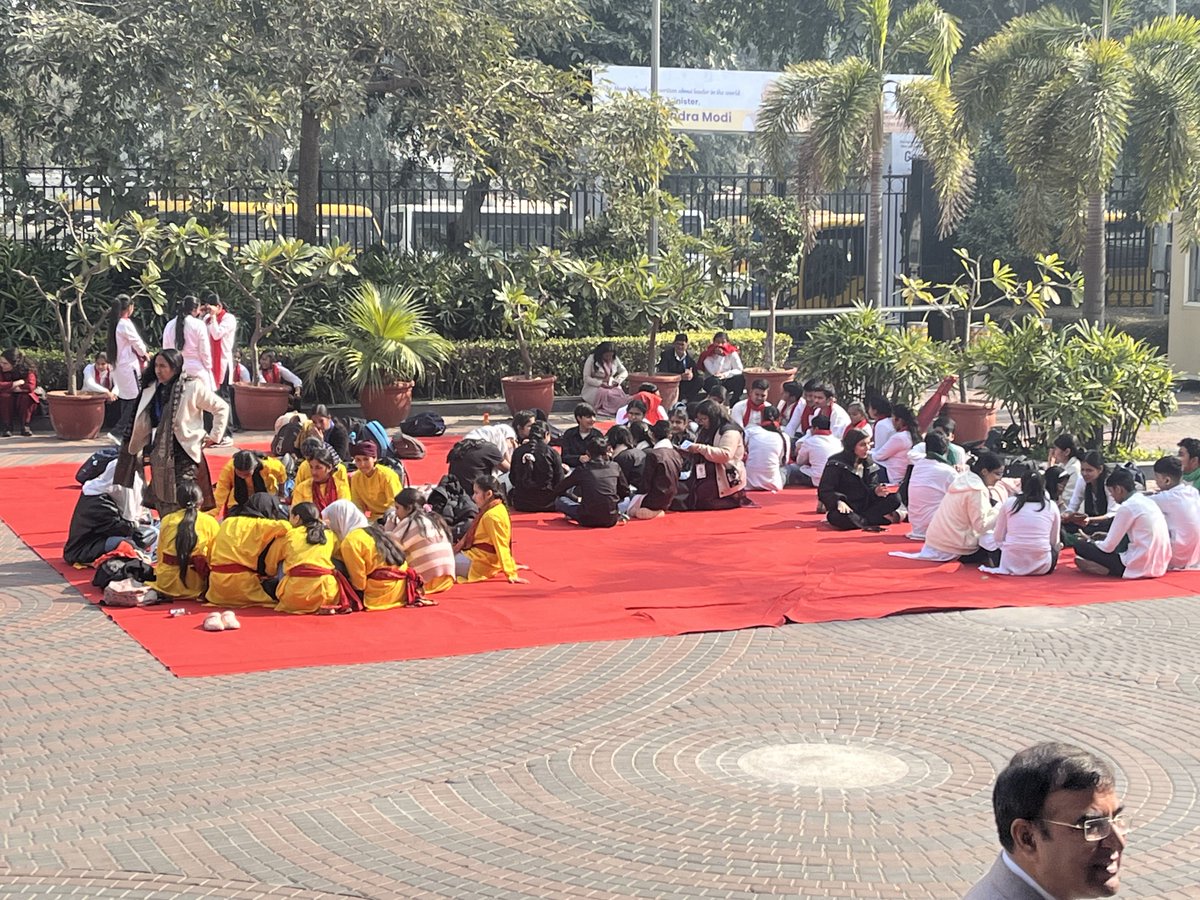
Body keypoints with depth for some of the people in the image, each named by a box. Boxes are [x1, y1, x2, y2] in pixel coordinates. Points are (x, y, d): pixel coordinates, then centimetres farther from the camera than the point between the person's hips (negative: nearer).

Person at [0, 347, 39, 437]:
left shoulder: (28, 370, -19)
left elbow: (30, 387, -33)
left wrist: (8, 387, -26)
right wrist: (17, 383, -28)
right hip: (8, 400, 1)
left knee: (26, 397, -33)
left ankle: (25, 426, -16)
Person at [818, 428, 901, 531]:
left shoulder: (869, 463, 9)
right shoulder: (836, 464, -10)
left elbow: (871, 487, 5)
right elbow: (824, 491, -15)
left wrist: (876, 491, -20)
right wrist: (838, 501, -34)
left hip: (865, 507, 5)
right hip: (846, 509, -5)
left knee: (894, 499, -15)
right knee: (840, 518, -41)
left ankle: (858, 520, -24)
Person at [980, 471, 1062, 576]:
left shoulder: (1009, 503, 3)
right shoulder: (1052, 506, 3)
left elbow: (998, 537, 7)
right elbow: (1054, 541, 10)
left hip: (1011, 564, 1)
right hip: (1041, 568, -1)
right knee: (1056, 546, 31)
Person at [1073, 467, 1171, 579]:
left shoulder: (1127, 508, -12)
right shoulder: (1148, 502, 13)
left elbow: (1108, 547, -7)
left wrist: (1090, 541, 12)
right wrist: (1107, 536, 26)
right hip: (1160, 565, 9)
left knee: (1081, 546, -1)